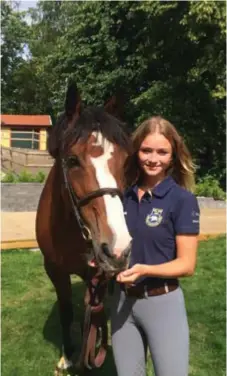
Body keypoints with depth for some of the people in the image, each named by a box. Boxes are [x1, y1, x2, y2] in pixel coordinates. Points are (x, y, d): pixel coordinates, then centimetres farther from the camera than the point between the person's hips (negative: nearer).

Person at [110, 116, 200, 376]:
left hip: (162, 302, -4)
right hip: (122, 299, 5)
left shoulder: (182, 199, -13)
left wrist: (144, 269, -27)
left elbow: (187, 264, -14)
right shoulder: (125, 196, 1)